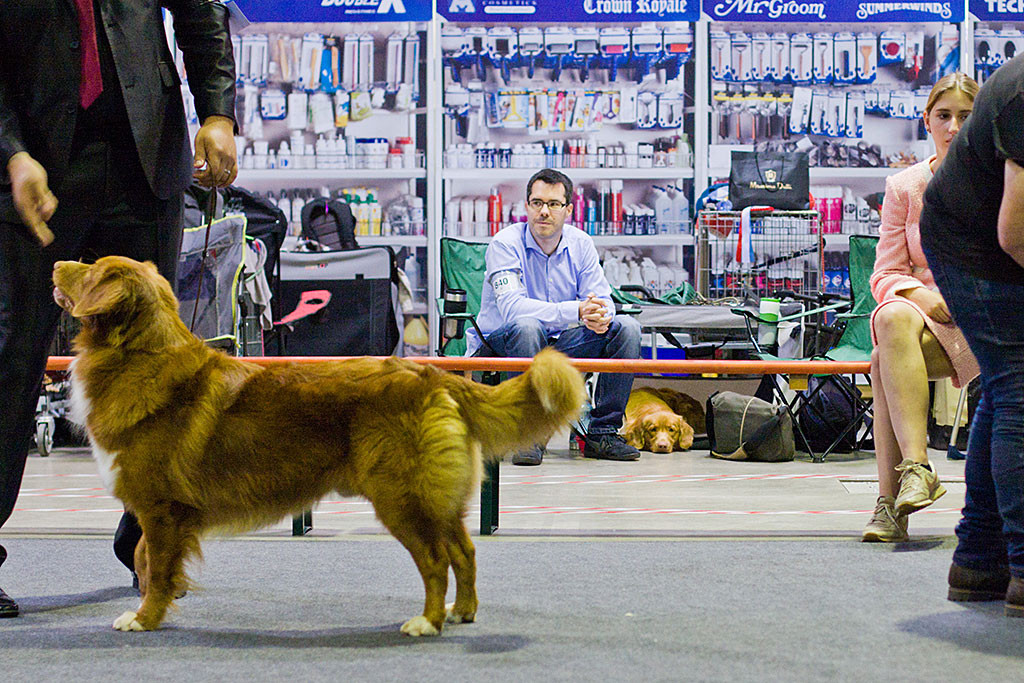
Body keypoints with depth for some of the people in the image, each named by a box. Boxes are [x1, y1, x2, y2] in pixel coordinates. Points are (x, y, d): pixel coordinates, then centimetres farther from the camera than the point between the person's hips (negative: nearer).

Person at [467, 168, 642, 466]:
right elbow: (511, 306, -29)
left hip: (558, 344, 5)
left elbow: (601, 299, -3)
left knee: (626, 328, -13)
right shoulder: (506, 243, -14)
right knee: (527, 327, -38)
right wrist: (576, 312, -40)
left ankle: (602, 433, -9)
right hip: (500, 345, -5)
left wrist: (600, 316, -30)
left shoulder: (580, 243, 2)